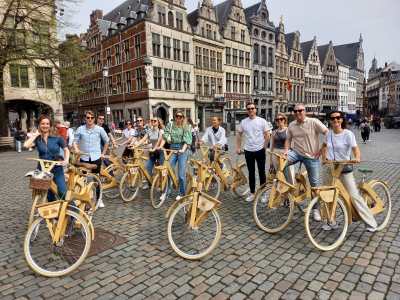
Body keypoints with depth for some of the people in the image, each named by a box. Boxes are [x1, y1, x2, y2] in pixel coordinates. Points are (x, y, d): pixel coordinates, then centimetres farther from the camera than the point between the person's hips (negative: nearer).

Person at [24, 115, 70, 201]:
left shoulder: (57, 137, -3)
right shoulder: (37, 139, 0)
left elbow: (66, 150, 5)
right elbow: (26, 145, -18)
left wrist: (66, 160, -12)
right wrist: (36, 134, -9)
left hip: (57, 169, -2)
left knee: (63, 193, -11)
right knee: (49, 195, 13)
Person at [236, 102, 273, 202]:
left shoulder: (262, 121, -5)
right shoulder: (243, 122, 3)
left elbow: (267, 135, -2)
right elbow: (239, 135, 12)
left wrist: (264, 147, -3)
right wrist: (238, 147, 8)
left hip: (260, 150, -2)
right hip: (248, 151, 2)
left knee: (261, 172, 7)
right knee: (251, 173, 11)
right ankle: (252, 193, 22)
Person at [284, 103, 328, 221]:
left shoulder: (314, 122, -9)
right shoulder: (291, 125, 4)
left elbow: (328, 134, -11)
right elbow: (288, 139, 13)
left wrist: (322, 149, -12)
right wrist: (286, 150, -5)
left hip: (312, 156, -3)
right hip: (296, 153, 3)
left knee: (315, 184, 5)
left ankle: (316, 209, 22)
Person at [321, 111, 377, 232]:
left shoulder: (348, 134, -11)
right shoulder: (329, 134, 4)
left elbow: (355, 148, -17)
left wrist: (357, 158, -38)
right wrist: (324, 157, 7)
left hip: (345, 170, -5)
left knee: (354, 196, -6)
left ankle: (371, 223, 10)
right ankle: (331, 222, 23)